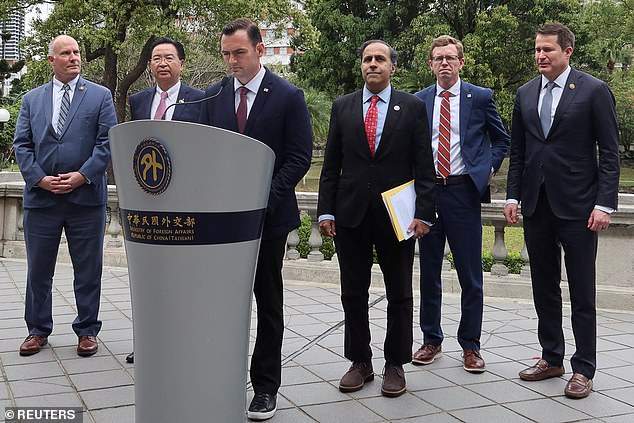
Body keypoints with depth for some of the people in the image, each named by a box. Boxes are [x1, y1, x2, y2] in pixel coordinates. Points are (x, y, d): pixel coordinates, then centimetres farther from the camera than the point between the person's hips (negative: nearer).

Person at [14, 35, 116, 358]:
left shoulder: (100, 96, 6)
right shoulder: (31, 99, 12)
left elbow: (108, 142, -2)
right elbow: (21, 145, 6)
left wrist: (83, 175, -13)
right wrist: (39, 179, -8)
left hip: (86, 196, -2)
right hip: (40, 197, 2)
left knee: (88, 270, 6)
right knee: (39, 269, 10)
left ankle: (87, 330, 19)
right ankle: (38, 330, 25)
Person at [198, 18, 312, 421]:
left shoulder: (289, 96, -4)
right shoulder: (214, 96, 8)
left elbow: (300, 156, -7)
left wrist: (265, 198, -16)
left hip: (268, 215, -3)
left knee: (268, 301, 7)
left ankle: (266, 387, 17)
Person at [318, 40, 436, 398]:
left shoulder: (413, 107, 2)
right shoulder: (343, 107, 8)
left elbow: (425, 166, -1)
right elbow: (331, 164, 7)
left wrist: (424, 213, -9)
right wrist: (326, 210, 0)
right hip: (351, 215, 2)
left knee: (399, 295, 7)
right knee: (353, 293, 9)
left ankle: (395, 364, 21)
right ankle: (360, 362, 23)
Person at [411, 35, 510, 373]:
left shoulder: (480, 97, 4)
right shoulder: (417, 101, 9)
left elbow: (502, 140, 14)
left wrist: (488, 169, 2)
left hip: (463, 192, -2)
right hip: (426, 191, 2)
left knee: (471, 274, 2)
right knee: (429, 272, 10)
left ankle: (470, 345, 15)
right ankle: (431, 340, 24)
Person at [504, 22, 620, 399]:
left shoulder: (594, 91, -4)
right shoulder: (525, 94, 10)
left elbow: (610, 153, -6)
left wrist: (605, 204, -12)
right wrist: (513, 196, 6)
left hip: (577, 207, -5)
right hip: (536, 205, 5)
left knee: (582, 292, 3)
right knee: (544, 287, 12)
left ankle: (583, 369, 14)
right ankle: (552, 358, 25)